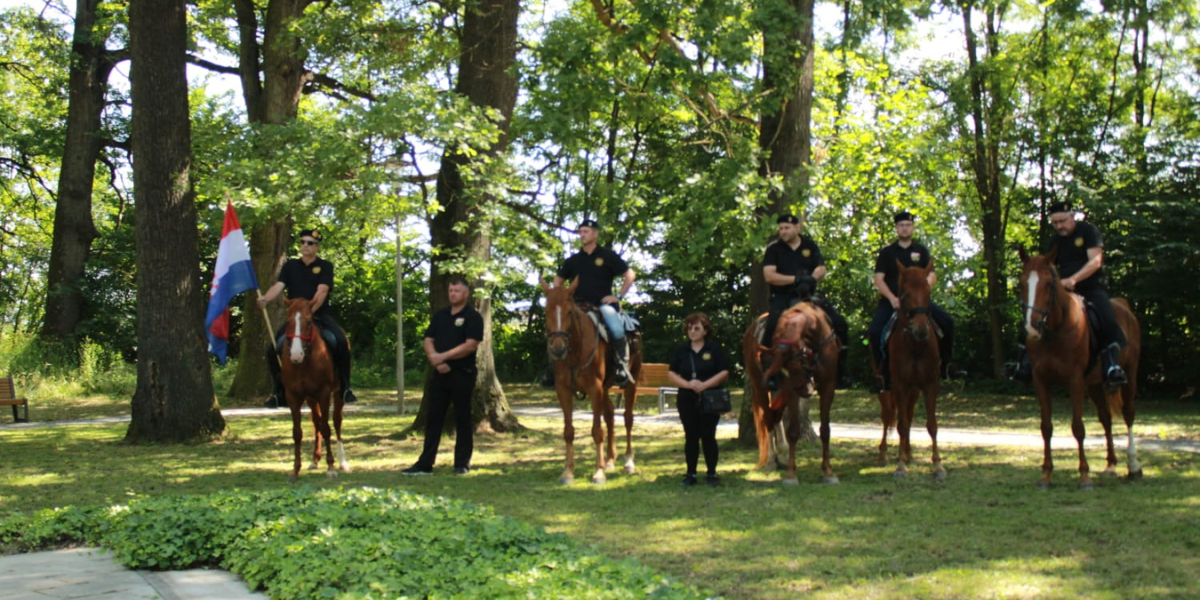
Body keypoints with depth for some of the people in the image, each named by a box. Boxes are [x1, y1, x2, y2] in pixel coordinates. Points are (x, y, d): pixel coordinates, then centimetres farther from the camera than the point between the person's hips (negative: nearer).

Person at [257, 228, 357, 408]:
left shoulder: (325, 266, 1)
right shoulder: (290, 266, 10)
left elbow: (321, 292, -12)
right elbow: (278, 286, -4)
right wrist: (265, 298, -27)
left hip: (320, 316, -3)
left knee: (341, 342, -28)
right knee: (273, 349, -14)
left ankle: (345, 389, -12)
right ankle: (279, 394, 2)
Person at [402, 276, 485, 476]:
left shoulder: (472, 317, -4)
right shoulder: (439, 316, 14)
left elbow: (470, 345, -15)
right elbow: (428, 341, 9)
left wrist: (443, 356, -17)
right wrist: (435, 360, -10)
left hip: (462, 374, -5)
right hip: (440, 374, 5)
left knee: (462, 419, 3)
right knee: (433, 419, 6)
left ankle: (462, 463, 10)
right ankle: (425, 464, 8)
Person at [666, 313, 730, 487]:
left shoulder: (714, 349, -1)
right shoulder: (681, 350, 6)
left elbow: (724, 373, -7)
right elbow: (671, 374, 3)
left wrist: (705, 384, -19)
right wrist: (688, 384, -14)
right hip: (687, 401, 2)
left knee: (708, 436, 0)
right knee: (691, 437, 6)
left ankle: (711, 474, 10)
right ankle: (690, 474, 14)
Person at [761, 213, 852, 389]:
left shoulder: (810, 246, 11)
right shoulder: (773, 248, 2)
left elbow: (821, 269, 4)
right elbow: (769, 275, -9)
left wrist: (811, 278, -20)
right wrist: (795, 279, -19)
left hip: (808, 295, 3)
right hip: (782, 297, -3)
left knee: (839, 323, -10)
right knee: (772, 326, -32)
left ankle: (841, 366, 3)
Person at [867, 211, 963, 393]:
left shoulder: (921, 251, 12)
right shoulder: (886, 252, 7)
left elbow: (932, 275, 6)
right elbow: (878, 279, -1)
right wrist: (892, 299, -17)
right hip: (891, 301, -1)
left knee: (947, 322, -18)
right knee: (874, 332, -24)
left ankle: (945, 366, -3)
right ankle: (882, 374, -9)